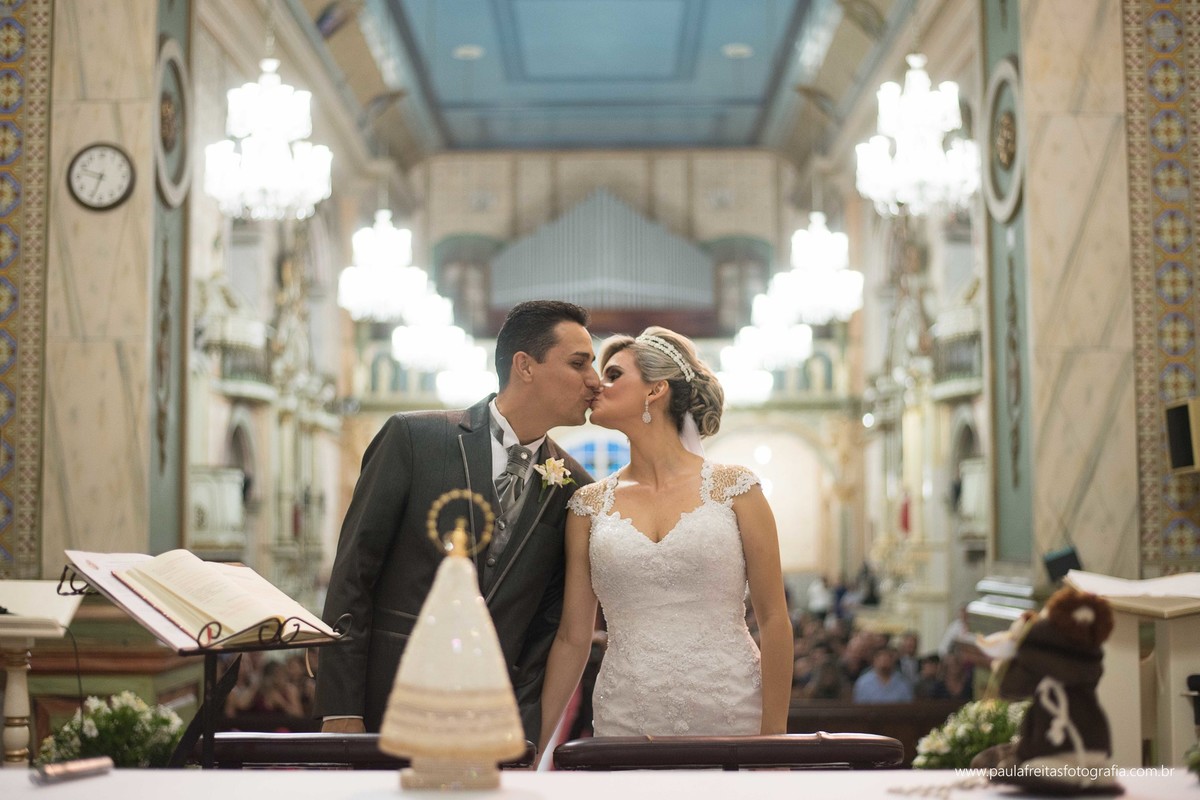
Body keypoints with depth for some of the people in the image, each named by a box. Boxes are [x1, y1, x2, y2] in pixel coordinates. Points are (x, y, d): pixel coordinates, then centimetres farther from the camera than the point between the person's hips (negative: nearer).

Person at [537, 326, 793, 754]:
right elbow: (572, 638, 8)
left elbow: (774, 621, 0)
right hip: (625, 720, 2)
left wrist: (774, 737, -5)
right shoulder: (589, 506, 6)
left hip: (731, 717, -2)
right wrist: (535, 747, 3)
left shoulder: (734, 488, 0)